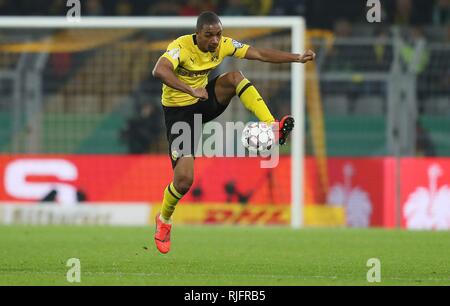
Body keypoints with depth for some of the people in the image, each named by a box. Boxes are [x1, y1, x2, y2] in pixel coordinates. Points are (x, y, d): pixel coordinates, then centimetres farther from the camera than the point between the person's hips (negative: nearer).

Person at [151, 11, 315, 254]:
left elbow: (260, 54, -8)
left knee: (235, 77, -22)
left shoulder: (223, 45, -8)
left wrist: (297, 58, -18)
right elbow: (159, 70, -44)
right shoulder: (182, 47, -25)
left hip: (204, 102, 5)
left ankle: (271, 127, -27)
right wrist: (191, 90, -52)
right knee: (184, 179, -15)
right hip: (178, 111, -5)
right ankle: (163, 220, 15)